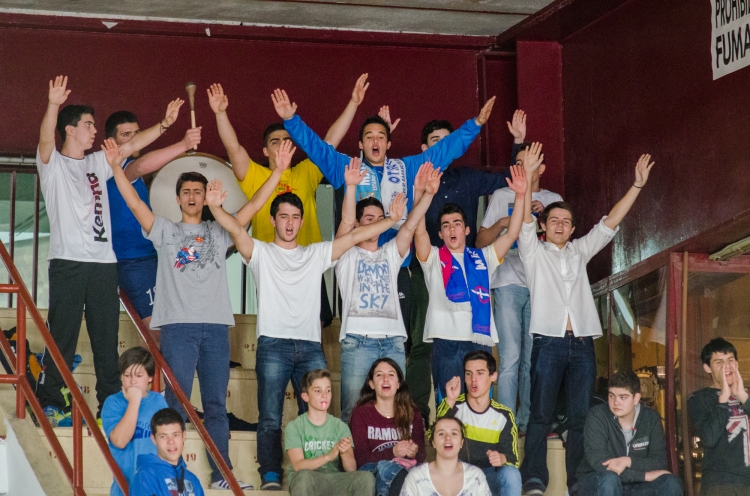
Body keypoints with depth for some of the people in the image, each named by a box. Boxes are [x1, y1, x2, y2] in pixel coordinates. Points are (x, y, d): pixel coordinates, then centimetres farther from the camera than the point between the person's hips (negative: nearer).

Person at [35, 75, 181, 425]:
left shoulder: (98, 163, 19)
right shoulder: (53, 164, 1)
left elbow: (131, 145, 20)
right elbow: (46, 140, -18)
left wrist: (164, 123, 9)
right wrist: (53, 105, -36)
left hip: (103, 263, 6)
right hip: (68, 262, -5)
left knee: (106, 337, 6)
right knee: (62, 334, -7)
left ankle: (111, 403, 10)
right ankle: (50, 403, -3)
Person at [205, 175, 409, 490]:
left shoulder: (317, 254, 19)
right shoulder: (260, 253, 10)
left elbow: (354, 236, 14)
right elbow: (235, 229, -7)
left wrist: (392, 219, 8)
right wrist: (215, 207, -25)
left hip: (310, 346, 3)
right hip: (273, 344, -3)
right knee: (270, 417, -7)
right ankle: (270, 476, -6)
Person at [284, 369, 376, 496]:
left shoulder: (340, 427, 11)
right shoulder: (294, 427, 2)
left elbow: (352, 469, 2)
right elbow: (298, 466, -12)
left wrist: (344, 453, -21)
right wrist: (328, 456, -26)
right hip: (307, 483, -3)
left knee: (366, 477, -27)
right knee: (304, 475, -38)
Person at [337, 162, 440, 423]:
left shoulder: (390, 254, 22)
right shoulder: (348, 255, 12)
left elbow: (410, 226, 7)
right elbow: (346, 222, -4)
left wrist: (426, 194, -9)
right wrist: (351, 187, -20)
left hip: (393, 340, 4)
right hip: (358, 340, -4)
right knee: (353, 410, -8)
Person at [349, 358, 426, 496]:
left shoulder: (413, 414, 17)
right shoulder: (361, 413, 8)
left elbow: (421, 456, 10)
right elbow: (360, 457, -3)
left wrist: (414, 452, -16)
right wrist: (392, 452, -19)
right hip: (373, 471, -2)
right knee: (386, 467, -39)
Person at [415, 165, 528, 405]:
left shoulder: (482, 258, 18)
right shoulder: (434, 258, 11)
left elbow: (511, 234, 11)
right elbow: (419, 232, -6)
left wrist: (520, 195, 2)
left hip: (480, 341, 3)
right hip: (446, 341, -2)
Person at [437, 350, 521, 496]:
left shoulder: (503, 415, 1)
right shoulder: (454, 406, -2)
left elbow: (513, 458, 0)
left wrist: (502, 458, -26)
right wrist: (450, 401, -28)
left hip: (488, 477, 1)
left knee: (511, 474, -31)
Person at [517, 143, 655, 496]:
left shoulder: (580, 251, 20)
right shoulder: (534, 252, 9)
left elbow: (610, 222, 16)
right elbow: (524, 219, -6)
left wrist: (637, 185, 8)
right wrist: (527, 177, -19)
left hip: (582, 344, 4)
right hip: (548, 342, -4)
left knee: (581, 417, 1)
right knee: (541, 415, -9)